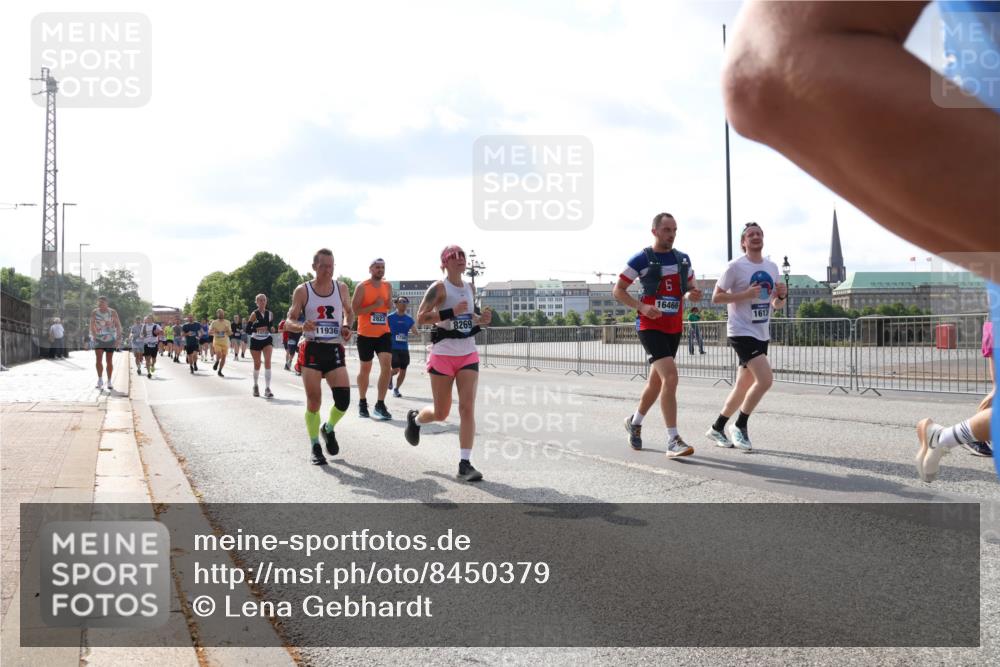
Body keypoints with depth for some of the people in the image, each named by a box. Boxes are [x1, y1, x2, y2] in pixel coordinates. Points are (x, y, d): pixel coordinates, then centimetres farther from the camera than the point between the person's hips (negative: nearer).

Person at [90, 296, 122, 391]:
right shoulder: (94, 312, 0)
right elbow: (92, 326, 3)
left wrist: (118, 338, -11)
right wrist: (94, 336, -8)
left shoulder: (112, 312, -5)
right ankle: (100, 380, -5)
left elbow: (118, 326, -4)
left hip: (110, 339, 0)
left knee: (109, 361, 5)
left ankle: (109, 382, 13)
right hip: (99, 339, 1)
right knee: (99, 359, -13)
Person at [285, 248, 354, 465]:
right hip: (312, 349, -2)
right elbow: (289, 322, 1)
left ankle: (329, 429, 21)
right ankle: (315, 447, 14)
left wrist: (346, 327, 0)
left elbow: (349, 312, 22)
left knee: (344, 399, -10)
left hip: (335, 349, 2)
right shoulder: (302, 291, -1)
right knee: (314, 401, -2)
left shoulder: (342, 288, 6)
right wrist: (302, 327, -22)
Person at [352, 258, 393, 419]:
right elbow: (355, 310, -13)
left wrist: (389, 302, -3)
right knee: (365, 369, 9)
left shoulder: (388, 286, 7)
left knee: (386, 365, -13)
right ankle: (362, 402, 28)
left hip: (384, 333, 3)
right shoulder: (362, 287, -8)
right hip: (365, 334, -3)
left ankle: (380, 405, -8)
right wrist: (375, 305, -21)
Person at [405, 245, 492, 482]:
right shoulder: (439, 288, -9)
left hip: (468, 355, 5)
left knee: (467, 408, -8)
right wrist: (450, 313, -26)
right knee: (441, 413, 5)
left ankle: (465, 464, -7)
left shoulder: (469, 288, 10)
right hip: (443, 355, -5)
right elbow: (420, 317, -14)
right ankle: (415, 418, 40)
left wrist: (481, 319, 1)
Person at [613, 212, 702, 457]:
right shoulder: (641, 259, -8)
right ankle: (673, 441, -21)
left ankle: (635, 422, 41)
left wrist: (692, 293, -8)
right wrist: (642, 307, -20)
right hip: (651, 327, -6)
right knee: (670, 376, -22)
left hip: (674, 328, 7)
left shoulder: (683, 258, 8)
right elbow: (618, 290, -5)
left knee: (656, 381, 17)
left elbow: (690, 288, 18)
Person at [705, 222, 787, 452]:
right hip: (742, 332, -7)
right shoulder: (736, 266, -9)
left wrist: (782, 296, -5)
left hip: (762, 334, 7)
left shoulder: (772, 267, 11)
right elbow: (716, 297, -9)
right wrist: (745, 294, -20)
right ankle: (740, 426, -3)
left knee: (743, 386, 11)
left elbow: (776, 305, 18)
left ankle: (717, 428, 25)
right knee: (765, 379, -19)